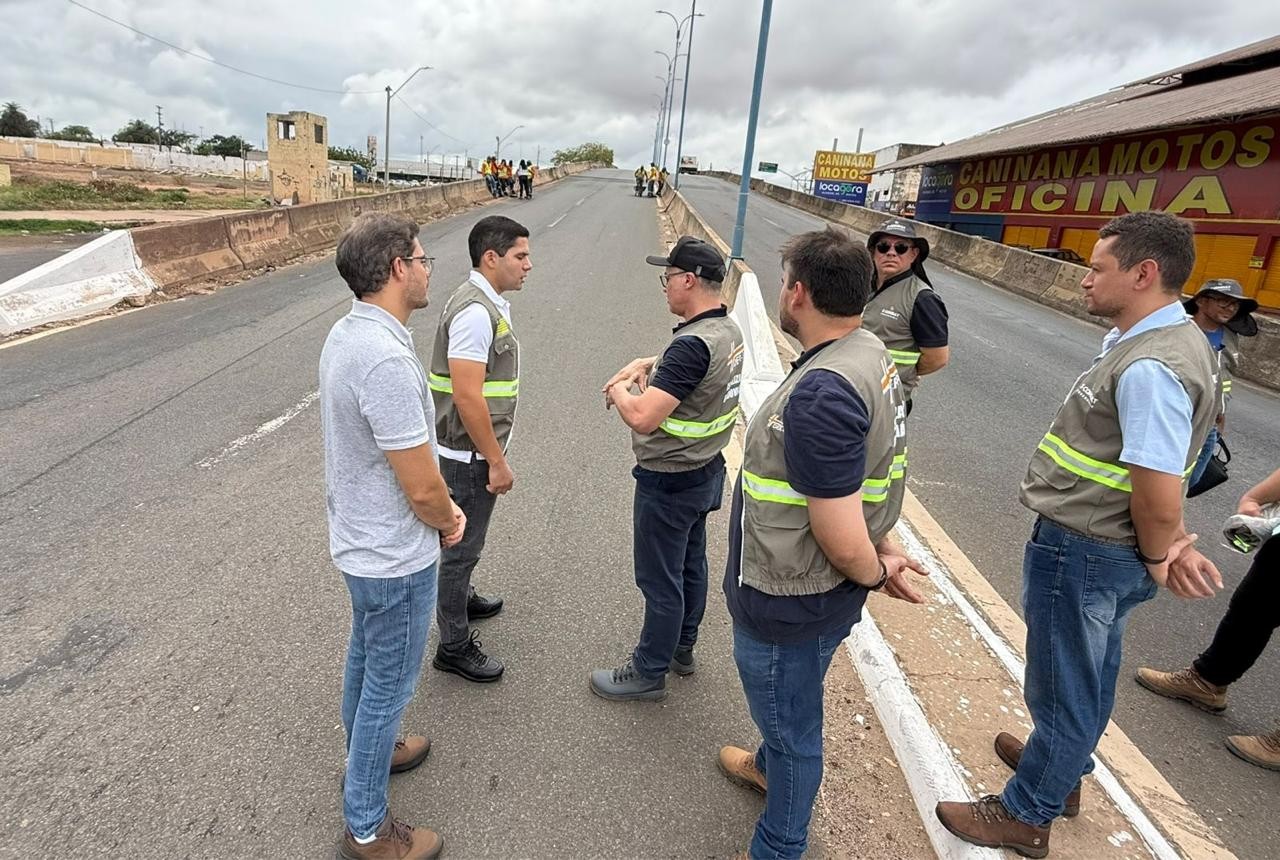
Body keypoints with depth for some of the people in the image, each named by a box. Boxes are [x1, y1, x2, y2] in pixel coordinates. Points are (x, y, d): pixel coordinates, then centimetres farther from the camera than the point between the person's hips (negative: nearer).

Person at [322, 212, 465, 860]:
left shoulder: (344, 333, -1)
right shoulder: (387, 360, -32)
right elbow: (422, 489, -28)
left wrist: (441, 507, 4)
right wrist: (449, 519, -6)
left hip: (358, 540, 10)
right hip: (396, 558, -9)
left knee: (365, 657, 28)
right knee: (389, 685, 10)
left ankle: (366, 754, 53)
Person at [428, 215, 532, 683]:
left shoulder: (489, 301, 8)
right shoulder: (475, 311, -24)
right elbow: (467, 396, -28)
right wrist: (496, 461, -21)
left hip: (472, 449, 10)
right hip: (468, 453, -10)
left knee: (464, 540, 27)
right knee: (461, 544, 4)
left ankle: (460, 597, 48)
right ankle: (455, 646, 20)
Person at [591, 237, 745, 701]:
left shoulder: (692, 344, -29)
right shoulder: (729, 330, 1)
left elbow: (643, 417, -34)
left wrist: (618, 388, -13)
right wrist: (646, 364, 3)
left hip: (669, 483, -10)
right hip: (705, 471, 10)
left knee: (659, 580, 7)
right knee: (689, 564, 23)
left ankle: (649, 673, 25)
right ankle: (681, 648, 42)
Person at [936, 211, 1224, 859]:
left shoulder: (1149, 368, -27)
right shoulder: (1165, 341, 6)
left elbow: (1158, 496, -28)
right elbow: (1157, 468, 6)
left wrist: (1156, 560, -9)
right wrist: (1173, 546, -2)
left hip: (1080, 553, -10)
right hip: (1109, 553, 10)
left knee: (1063, 687, 9)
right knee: (1090, 674, 27)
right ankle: (1063, 768, 51)